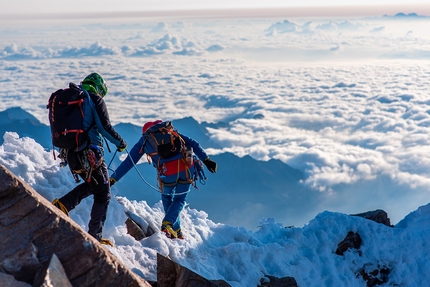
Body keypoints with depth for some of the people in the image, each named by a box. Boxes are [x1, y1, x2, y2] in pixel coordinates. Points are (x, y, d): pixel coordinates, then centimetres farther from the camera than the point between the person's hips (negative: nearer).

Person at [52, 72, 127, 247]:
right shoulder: (95, 99, -5)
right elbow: (105, 127, -12)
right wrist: (120, 142, 3)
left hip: (69, 153, 7)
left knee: (91, 185, 27)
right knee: (103, 194, 7)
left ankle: (62, 204, 5)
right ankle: (94, 237, 7)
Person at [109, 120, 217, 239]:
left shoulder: (143, 141, 19)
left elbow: (128, 162, 20)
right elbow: (192, 143, 16)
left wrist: (112, 179, 27)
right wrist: (206, 160, 13)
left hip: (167, 173, -2)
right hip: (187, 168, 2)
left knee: (167, 198, 27)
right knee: (179, 200, 20)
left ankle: (177, 231, 22)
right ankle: (167, 223, -5)